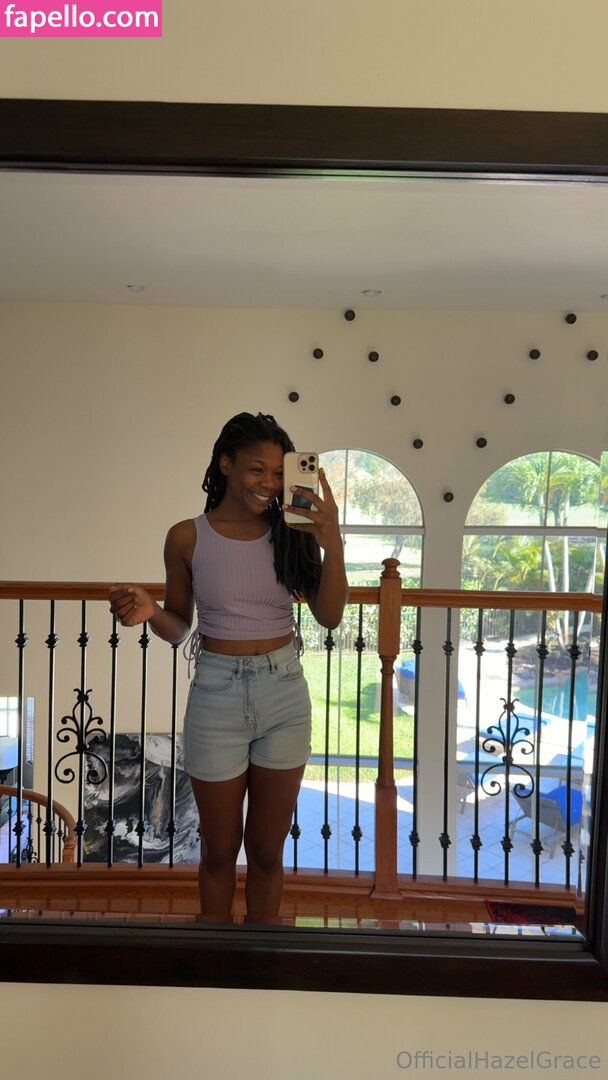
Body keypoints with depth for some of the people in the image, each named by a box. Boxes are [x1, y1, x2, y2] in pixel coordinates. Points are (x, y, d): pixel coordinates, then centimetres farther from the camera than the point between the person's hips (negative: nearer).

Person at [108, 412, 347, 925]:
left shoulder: (291, 532, -1)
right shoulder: (188, 537, -5)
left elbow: (329, 616, -6)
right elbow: (179, 627, 3)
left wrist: (332, 543, -18)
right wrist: (149, 612, -19)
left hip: (284, 694, 1)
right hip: (217, 695, -1)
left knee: (268, 849, 15)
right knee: (220, 849, 14)